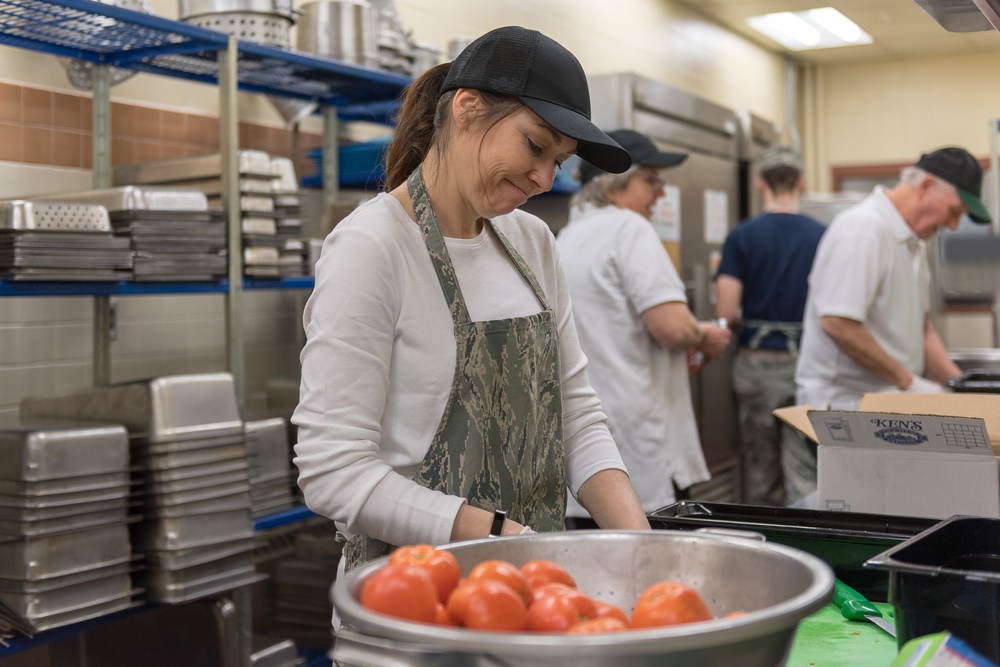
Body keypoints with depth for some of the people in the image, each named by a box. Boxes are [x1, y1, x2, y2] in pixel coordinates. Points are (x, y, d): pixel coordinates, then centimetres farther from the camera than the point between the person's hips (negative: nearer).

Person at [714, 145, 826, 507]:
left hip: (758, 363, 0)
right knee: (804, 470, 1)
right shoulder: (823, 235, 0)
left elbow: (726, 312, -10)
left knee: (760, 469, 10)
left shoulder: (742, 236, -4)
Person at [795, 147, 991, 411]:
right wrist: (909, 382, -17)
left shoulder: (914, 242, 16)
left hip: (893, 400, 9)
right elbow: (838, 325, -24)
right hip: (846, 402, -9)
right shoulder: (862, 231, -15)